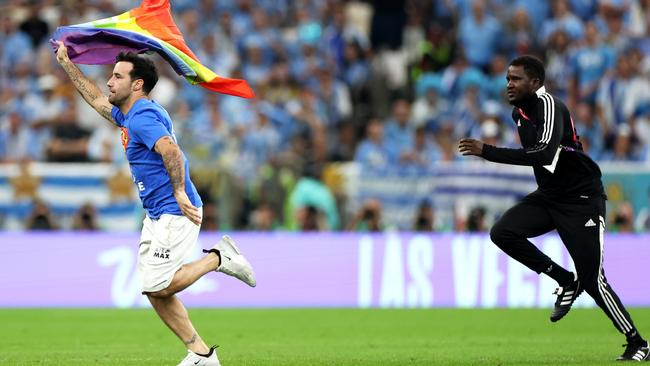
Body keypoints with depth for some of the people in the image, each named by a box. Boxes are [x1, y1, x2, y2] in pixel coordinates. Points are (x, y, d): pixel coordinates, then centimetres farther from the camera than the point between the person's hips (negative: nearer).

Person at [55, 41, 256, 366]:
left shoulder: (143, 117, -16)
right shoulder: (127, 115, 15)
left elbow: (171, 151, -32)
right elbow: (95, 98, 31)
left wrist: (180, 193, -35)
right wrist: (66, 62, 33)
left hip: (175, 214, -10)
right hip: (156, 215, 10)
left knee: (156, 286, -14)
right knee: (153, 290, 8)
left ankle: (219, 258, -1)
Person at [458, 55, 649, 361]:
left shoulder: (548, 106, -21)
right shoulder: (519, 112, 6)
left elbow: (545, 153, -37)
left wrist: (487, 152, -38)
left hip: (581, 199, -8)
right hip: (548, 196, 8)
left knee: (592, 281, -10)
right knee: (502, 233, -14)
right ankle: (566, 282, 0)